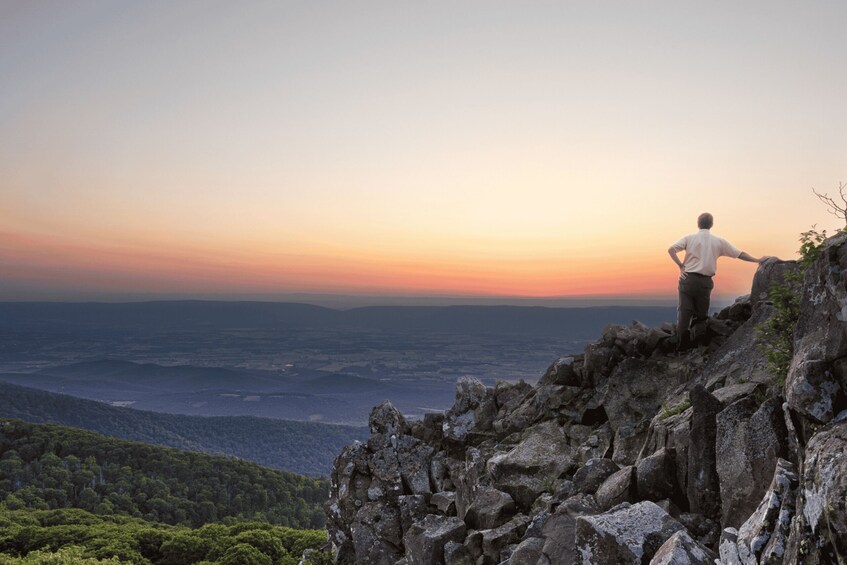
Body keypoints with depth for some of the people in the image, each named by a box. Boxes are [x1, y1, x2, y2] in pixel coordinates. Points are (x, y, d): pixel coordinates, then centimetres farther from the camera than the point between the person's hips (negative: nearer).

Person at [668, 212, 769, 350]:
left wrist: (681, 265, -6)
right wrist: (758, 260, 23)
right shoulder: (719, 241, 7)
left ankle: (681, 345, -10)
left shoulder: (689, 238, 3)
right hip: (705, 282, 1)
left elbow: (671, 249, -12)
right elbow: (740, 254, 11)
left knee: (684, 311, -1)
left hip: (688, 278, -1)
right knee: (701, 314, 14)